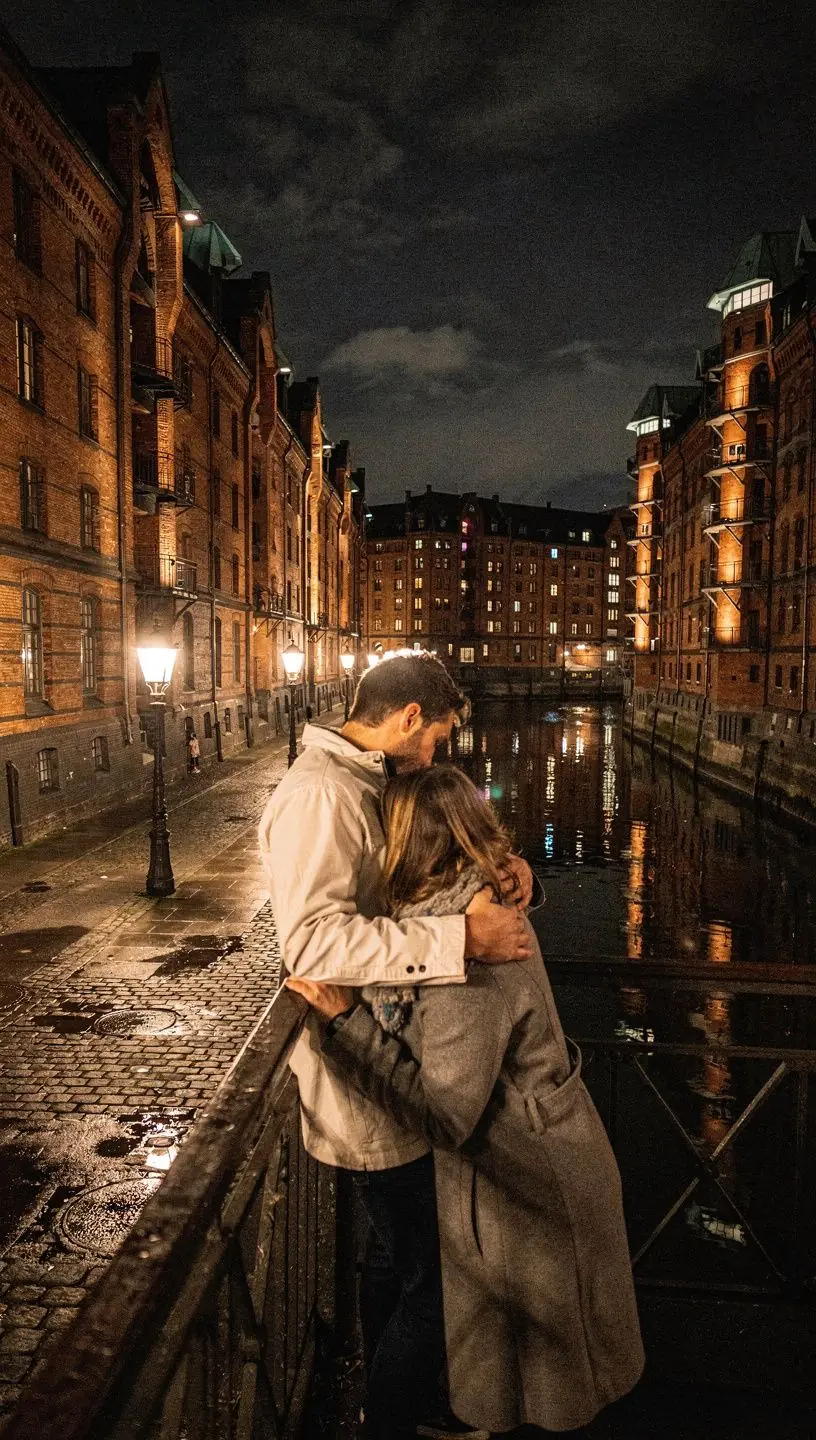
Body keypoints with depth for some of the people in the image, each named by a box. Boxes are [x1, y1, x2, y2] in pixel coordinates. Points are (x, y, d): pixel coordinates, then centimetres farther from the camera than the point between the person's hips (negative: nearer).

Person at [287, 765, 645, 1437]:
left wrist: (346, 1018, -28)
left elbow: (443, 1111, -30)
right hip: (522, 1153, 9)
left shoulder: (467, 957, -35)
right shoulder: (481, 911, -8)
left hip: (524, 1174, -8)